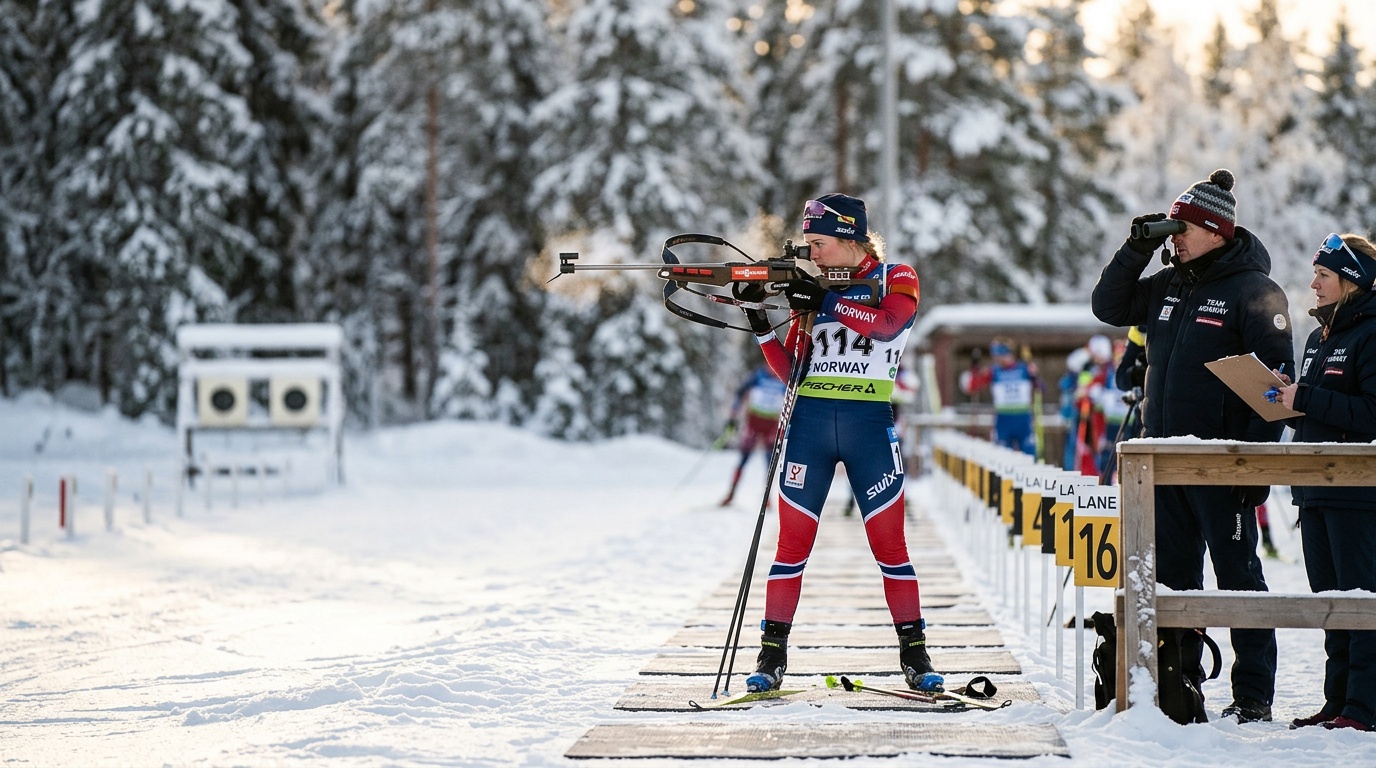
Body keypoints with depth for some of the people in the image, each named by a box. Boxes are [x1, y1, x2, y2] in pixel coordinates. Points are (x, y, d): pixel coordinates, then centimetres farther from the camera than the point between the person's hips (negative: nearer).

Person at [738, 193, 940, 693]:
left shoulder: (897, 279, 3)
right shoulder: (812, 291, 12)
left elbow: (886, 324, -19)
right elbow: (790, 370, 8)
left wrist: (827, 303, -22)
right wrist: (761, 328, -6)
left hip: (869, 425, -2)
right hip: (809, 422, 3)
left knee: (889, 544, -1)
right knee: (793, 544, 1)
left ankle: (915, 655, 8)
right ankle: (772, 656, 4)